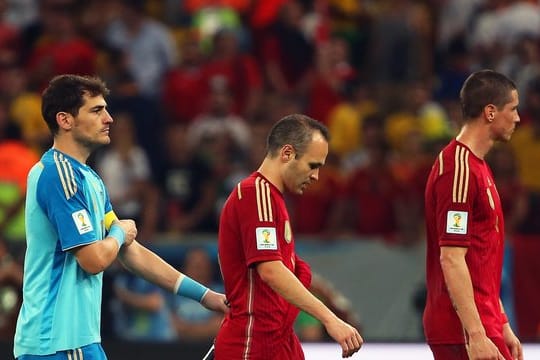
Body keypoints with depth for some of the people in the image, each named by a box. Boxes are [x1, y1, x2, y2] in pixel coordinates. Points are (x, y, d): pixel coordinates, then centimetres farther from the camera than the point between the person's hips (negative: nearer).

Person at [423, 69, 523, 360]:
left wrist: (501, 326, 22)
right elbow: (451, 259, -20)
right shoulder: (460, 169, -15)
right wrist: (476, 335, -24)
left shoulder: (477, 167, 18)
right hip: (465, 327, -10)